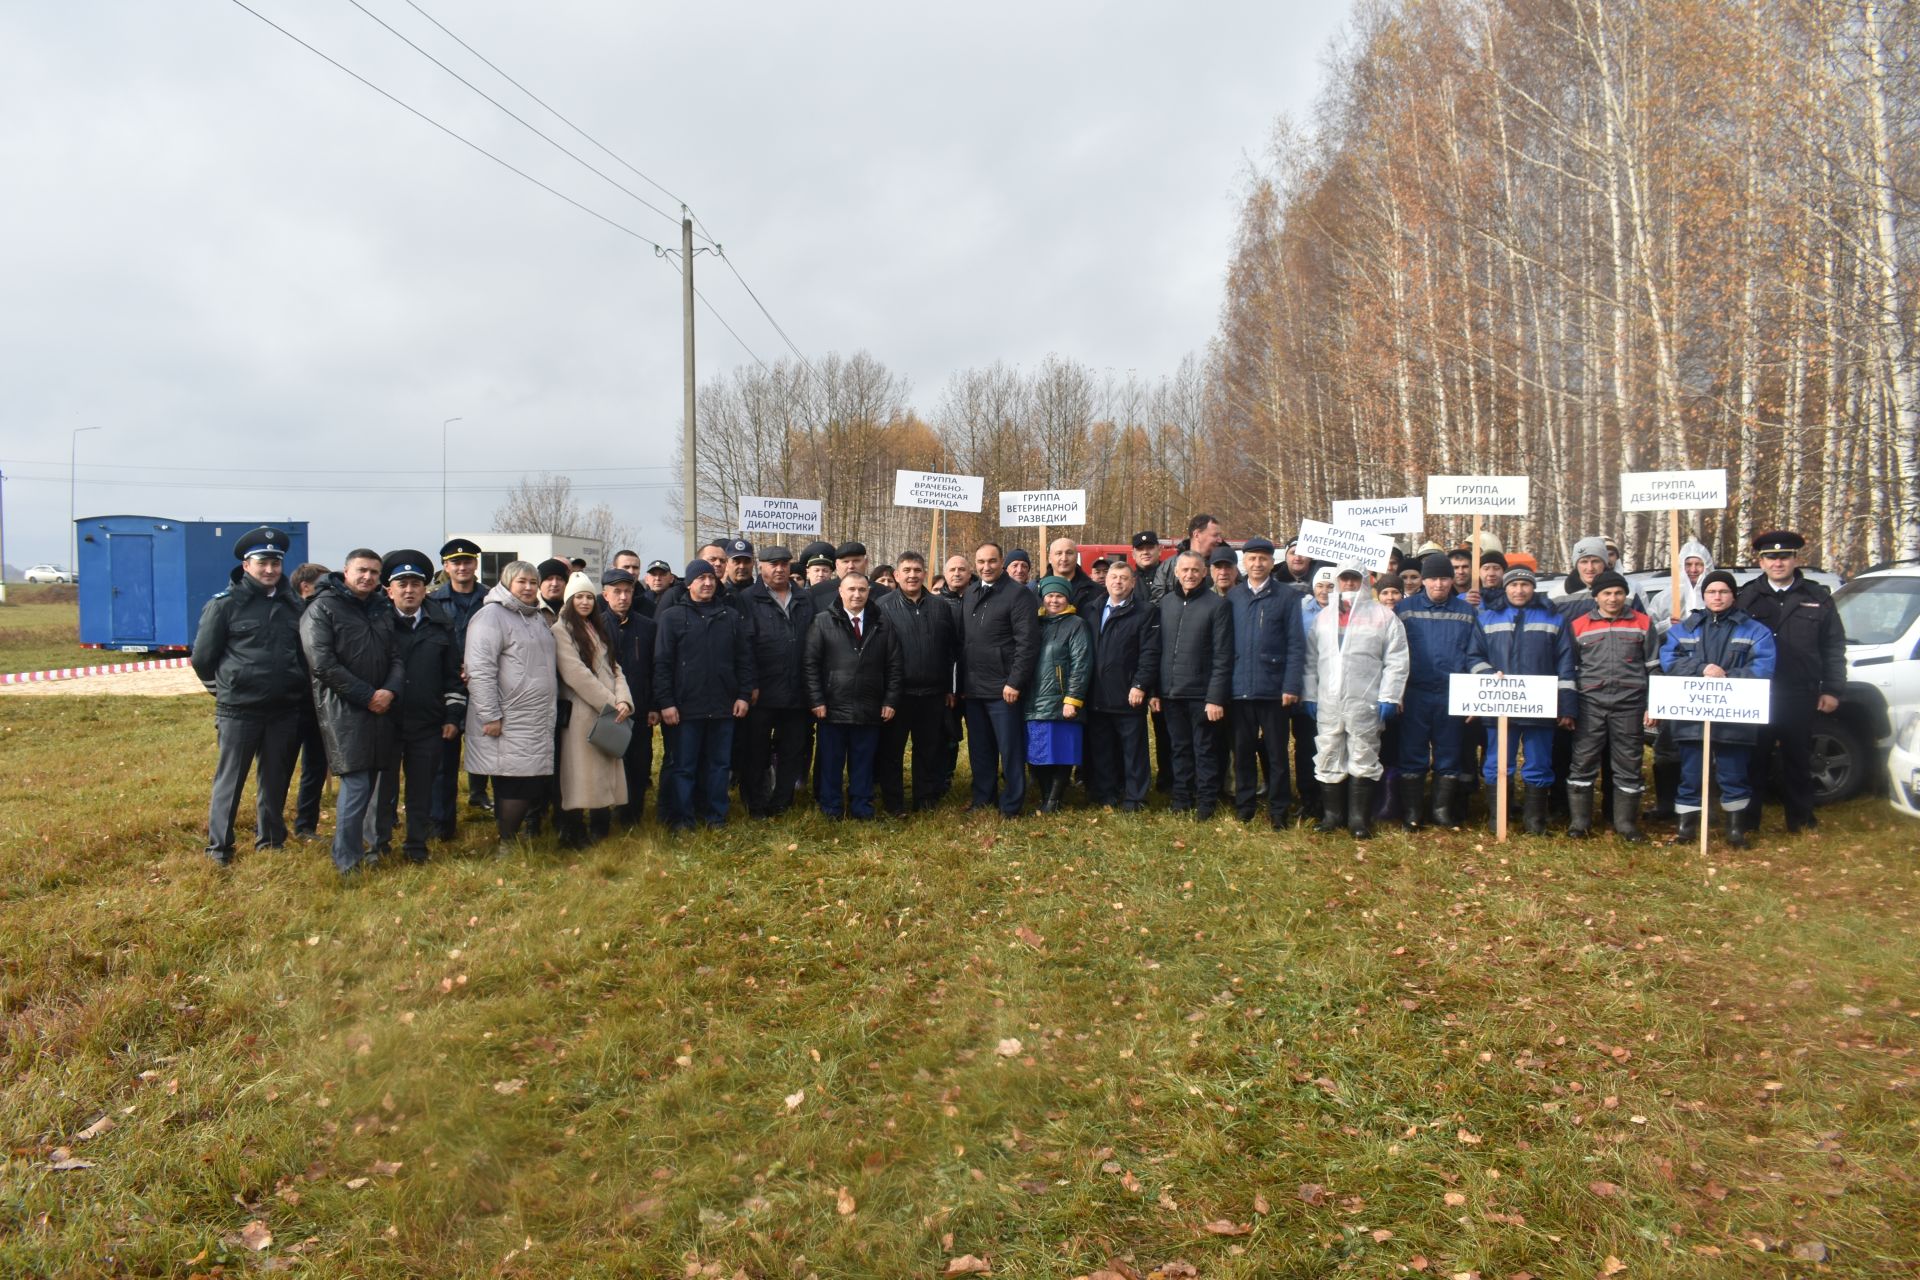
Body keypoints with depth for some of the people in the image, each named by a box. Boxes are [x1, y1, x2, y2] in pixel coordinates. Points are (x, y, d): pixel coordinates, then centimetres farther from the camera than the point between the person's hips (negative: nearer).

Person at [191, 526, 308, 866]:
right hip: (238, 711, -4)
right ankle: (219, 847, 15)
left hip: (285, 711, 4)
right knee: (229, 780, 4)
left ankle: (271, 841, 26)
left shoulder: (293, 605, 9)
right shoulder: (225, 604, -5)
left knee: (275, 780, 13)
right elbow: (202, 657, -1)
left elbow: (304, 652, 18)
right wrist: (226, 688, 7)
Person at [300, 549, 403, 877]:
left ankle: (360, 843, 23)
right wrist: (367, 695, -14)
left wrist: (390, 691, -9)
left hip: (380, 709, 6)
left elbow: (397, 657, 12)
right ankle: (347, 860, 1)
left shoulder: (382, 610, 16)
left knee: (369, 781, 9)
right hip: (343, 710, -6)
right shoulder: (322, 608, -4)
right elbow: (322, 664, -12)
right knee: (356, 784, -9)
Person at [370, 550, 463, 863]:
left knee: (422, 787, 9)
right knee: (384, 785, 7)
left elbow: (453, 675, 8)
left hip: (429, 724, 2)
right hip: (386, 721, -2)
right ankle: (378, 845, 20)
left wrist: (453, 716, 4)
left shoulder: (440, 625, 5)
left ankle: (416, 844, 22)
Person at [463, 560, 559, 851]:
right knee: (515, 782, -6)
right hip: (509, 724, -8)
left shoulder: (539, 618, 20)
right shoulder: (491, 616, -9)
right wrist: (490, 716, -20)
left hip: (539, 722, 8)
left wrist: (553, 708, 24)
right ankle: (506, 844, 8)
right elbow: (480, 670, -17)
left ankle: (511, 834, 21)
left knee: (538, 781, 8)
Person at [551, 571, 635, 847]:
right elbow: (575, 673, -13)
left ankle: (600, 830, 15)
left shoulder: (597, 631, 21)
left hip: (610, 714, 7)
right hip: (581, 714, -7)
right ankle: (574, 836, 1)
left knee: (605, 776, 8)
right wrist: (610, 703, -14)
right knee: (580, 776, -6)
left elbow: (614, 669, 13)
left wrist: (623, 700, -6)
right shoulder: (561, 630, -4)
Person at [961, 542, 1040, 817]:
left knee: (1009, 749, 2)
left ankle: (1011, 805, 11)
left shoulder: (1017, 594, -9)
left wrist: (1015, 681, -18)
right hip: (973, 688, 6)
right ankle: (983, 796, 28)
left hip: (1003, 688, -6)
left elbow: (1028, 641, -14)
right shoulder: (970, 594, 12)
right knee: (979, 748, 15)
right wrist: (960, 681, 11)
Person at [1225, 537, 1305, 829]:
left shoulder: (1287, 597, 0)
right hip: (1239, 687, 2)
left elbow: (1296, 645, -3)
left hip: (1274, 689, -2)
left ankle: (1278, 809, 16)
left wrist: (1291, 686, -10)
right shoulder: (1233, 597, 6)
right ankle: (1244, 805, 21)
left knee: (1275, 751, 6)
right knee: (1242, 750, 9)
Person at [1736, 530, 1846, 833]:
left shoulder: (1817, 597, 6)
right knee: (1754, 758, 4)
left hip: (1800, 695, 1)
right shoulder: (1747, 597, 4)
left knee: (1798, 758, 10)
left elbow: (1833, 646, 6)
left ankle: (1800, 819, 21)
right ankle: (1748, 819, 11)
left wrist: (1831, 689, 1)